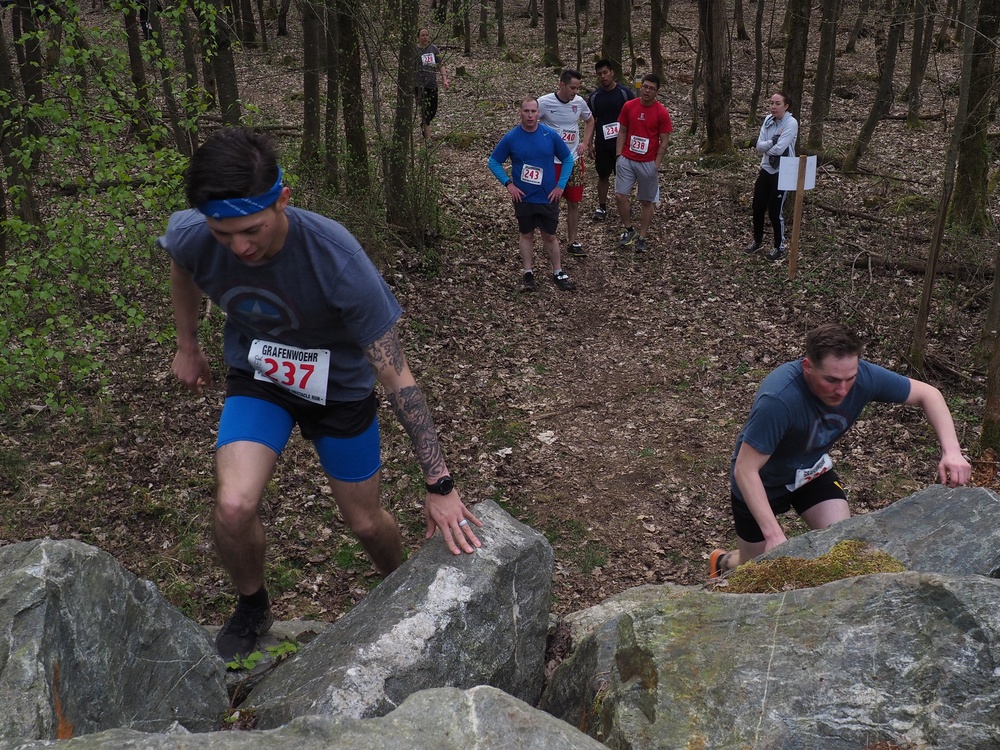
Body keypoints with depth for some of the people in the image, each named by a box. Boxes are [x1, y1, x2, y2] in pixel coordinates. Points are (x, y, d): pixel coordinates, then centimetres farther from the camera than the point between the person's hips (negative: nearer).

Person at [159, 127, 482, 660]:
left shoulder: (337, 260, -37)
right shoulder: (191, 236, -25)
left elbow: (397, 378, -32)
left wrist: (439, 486, -30)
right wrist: (186, 347, 14)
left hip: (339, 384, -2)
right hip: (257, 376, 2)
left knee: (365, 522, 9)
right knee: (234, 506, -19)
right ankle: (252, 608, 14)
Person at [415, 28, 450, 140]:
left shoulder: (434, 49, 6)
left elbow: (440, 65, 7)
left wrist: (445, 80, -4)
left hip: (432, 85, 4)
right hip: (420, 86, -4)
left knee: (433, 111, 11)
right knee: (425, 112, -7)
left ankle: (423, 126, 39)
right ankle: (428, 138, -3)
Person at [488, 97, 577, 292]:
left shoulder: (551, 135, -8)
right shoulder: (511, 137, -9)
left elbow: (568, 159, 2)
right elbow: (493, 162, 0)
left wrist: (560, 185, -4)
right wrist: (508, 184, -9)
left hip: (548, 197, 0)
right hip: (523, 197, 0)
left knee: (550, 236, 11)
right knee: (526, 235, 14)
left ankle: (558, 273, 25)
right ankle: (528, 274, 25)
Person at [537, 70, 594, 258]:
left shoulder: (579, 102, -2)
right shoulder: (544, 102, -15)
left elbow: (590, 121, 17)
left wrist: (584, 143, 6)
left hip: (574, 160, 4)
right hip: (551, 161, -4)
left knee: (574, 202, 10)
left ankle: (572, 242, 22)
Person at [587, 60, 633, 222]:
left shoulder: (625, 92, -6)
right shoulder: (594, 96, 2)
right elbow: (591, 121, 7)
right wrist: (589, 143, 2)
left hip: (622, 142, -2)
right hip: (602, 144, 2)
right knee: (603, 175, 9)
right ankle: (601, 207, 19)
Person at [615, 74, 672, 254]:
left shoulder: (662, 113, -8)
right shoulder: (628, 106, 0)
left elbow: (664, 141, -5)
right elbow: (622, 132, 8)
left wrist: (656, 165, -11)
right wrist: (619, 155, 0)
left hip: (648, 163, -2)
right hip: (626, 160, 2)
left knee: (646, 201, 7)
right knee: (620, 196, -6)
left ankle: (642, 237, 19)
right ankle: (628, 229, 16)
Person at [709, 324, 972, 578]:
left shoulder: (863, 376, -26)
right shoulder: (779, 400, -42)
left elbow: (928, 394, -10)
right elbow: (745, 470, -36)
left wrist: (951, 450, -25)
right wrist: (774, 534, -42)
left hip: (812, 470, 5)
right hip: (762, 481, -4)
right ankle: (723, 562, 44)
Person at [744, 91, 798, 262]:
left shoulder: (791, 123, -17)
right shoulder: (768, 120, 2)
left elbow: (779, 149, -25)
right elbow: (759, 146, -6)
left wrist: (766, 148, -8)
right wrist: (773, 141, -22)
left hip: (781, 173, -6)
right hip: (765, 169, 6)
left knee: (775, 211, 2)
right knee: (757, 207, 13)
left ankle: (779, 247, 20)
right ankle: (757, 240, 34)